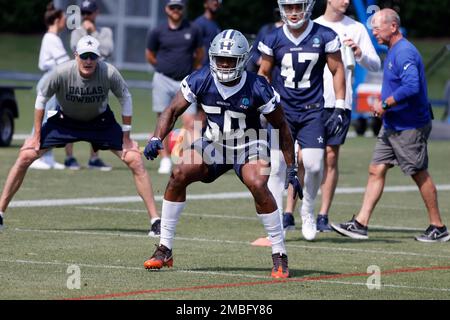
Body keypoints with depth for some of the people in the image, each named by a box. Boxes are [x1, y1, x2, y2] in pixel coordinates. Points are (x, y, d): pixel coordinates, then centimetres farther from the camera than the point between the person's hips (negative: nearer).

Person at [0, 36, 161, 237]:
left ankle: (155, 220, -4)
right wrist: (37, 136, -9)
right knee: (25, 156, -12)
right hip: (65, 120, 0)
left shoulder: (109, 73, -29)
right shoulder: (61, 73, -29)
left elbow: (125, 99, -11)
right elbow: (42, 98, -11)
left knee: (134, 160, -14)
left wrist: (126, 137, -9)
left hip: (101, 122, 0)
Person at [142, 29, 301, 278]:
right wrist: (157, 139, -27)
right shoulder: (200, 80, -15)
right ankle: (164, 250, -7)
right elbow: (173, 111, -8)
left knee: (257, 185, -31)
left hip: (249, 145, -3)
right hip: (214, 143, 3)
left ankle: (279, 256, -17)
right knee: (179, 175, -18)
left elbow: (281, 127, -10)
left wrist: (291, 169, -9)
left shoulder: (257, 88, -22)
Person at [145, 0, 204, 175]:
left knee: (190, 122, -8)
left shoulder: (193, 30, 2)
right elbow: (150, 55, 12)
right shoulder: (157, 32, 0)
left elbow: (199, 54, 16)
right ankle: (165, 160, 11)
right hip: (163, 81, 0)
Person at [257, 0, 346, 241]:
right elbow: (264, 73, 11)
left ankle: (307, 211, 18)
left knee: (314, 165, -9)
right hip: (282, 110, 0)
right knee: (277, 166, -8)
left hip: (312, 111, 0)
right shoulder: (273, 39, 0)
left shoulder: (324, 37, -3)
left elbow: (337, 70, 4)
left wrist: (339, 108, -1)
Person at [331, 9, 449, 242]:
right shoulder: (393, 51, 14)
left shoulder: (404, 53, -19)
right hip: (391, 126, 10)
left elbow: (412, 86, -31)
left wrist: (385, 104, -22)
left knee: (420, 174, -1)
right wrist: (385, 107, 13)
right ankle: (360, 224, 3)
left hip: (409, 127, -10)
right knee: (376, 170, 4)